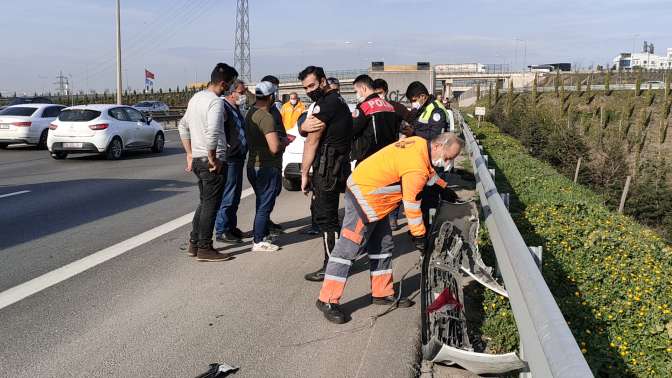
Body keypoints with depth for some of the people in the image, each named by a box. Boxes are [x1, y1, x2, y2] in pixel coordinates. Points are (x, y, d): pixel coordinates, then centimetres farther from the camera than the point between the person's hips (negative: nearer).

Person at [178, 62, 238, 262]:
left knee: (204, 203, 19)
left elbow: (183, 126, 20)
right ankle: (205, 249, 8)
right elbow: (212, 133, -29)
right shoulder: (216, 102, -17)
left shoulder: (196, 98, 12)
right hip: (211, 162, -9)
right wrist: (213, 159, -18)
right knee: (211, 206, 0)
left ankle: (194, 244, 25)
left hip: (197, 159, 9)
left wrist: (190, 154, 20)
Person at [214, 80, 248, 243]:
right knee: (227, 196, -5)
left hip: (238, 158, 10)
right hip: (229, 158, -10)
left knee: (235, 195, 16)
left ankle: (231, 226, 27)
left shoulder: (236, 109, 18)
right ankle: (221, 231, 2)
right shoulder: (223, 108, -14)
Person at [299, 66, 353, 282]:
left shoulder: (326, 104, -14)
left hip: (328, 168, -10)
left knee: (326, 217, -6)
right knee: (319, 210, 18)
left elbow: (312, 141, -12)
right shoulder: (338, 100, 20)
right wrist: (305, 126, -5)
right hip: (339, 165, 10)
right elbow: (304, 128, 18)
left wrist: (304, 173, -6)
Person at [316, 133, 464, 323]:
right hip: (364, 197, -10)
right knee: (348, 248, -7)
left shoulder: (420, 143, 1)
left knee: (383, 246, 15)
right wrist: (419, 236, -6)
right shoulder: (416, 168, -26)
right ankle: (328, 300, -2)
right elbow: (411, 205, -17)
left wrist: (444, 188, 32)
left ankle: (382, 293, 26)